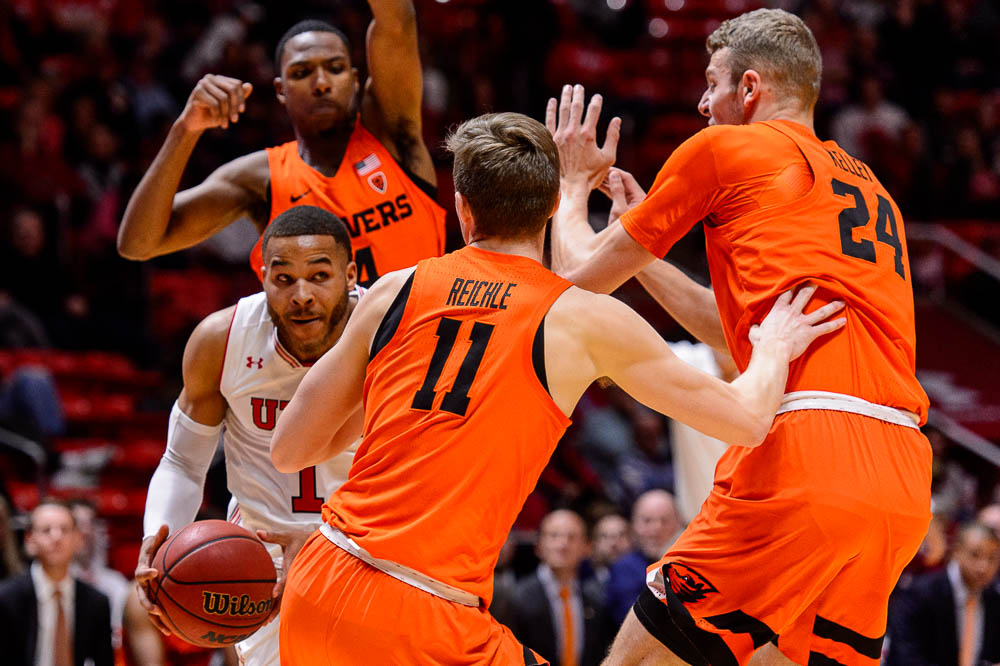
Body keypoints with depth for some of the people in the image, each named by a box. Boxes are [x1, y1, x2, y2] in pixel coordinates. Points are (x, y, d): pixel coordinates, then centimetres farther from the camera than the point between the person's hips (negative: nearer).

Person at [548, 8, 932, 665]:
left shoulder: (722, 149, 7)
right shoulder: (871, 187, 28)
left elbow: (583, 277, 15)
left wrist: (573, 185, 33)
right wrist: (644, 249, 42)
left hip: (805, 450, -7)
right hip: (907, 482, 7)